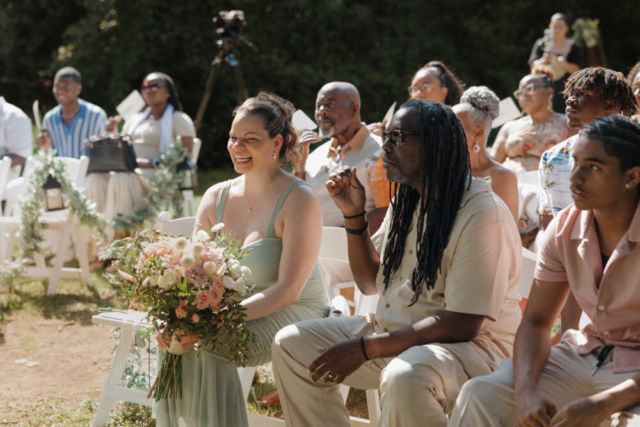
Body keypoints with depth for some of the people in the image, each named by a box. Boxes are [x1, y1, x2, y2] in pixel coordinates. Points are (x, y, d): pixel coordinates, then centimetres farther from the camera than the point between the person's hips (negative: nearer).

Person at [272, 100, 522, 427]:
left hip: (466, 344, -9)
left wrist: (365, 349, -25)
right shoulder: (406, 202, 9)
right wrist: (354, 215, 2)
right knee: (291, 344, 0)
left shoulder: (483, 214, -19)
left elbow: (462, 324, -24)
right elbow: (370, 282, 18)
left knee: (405, 377, -40)